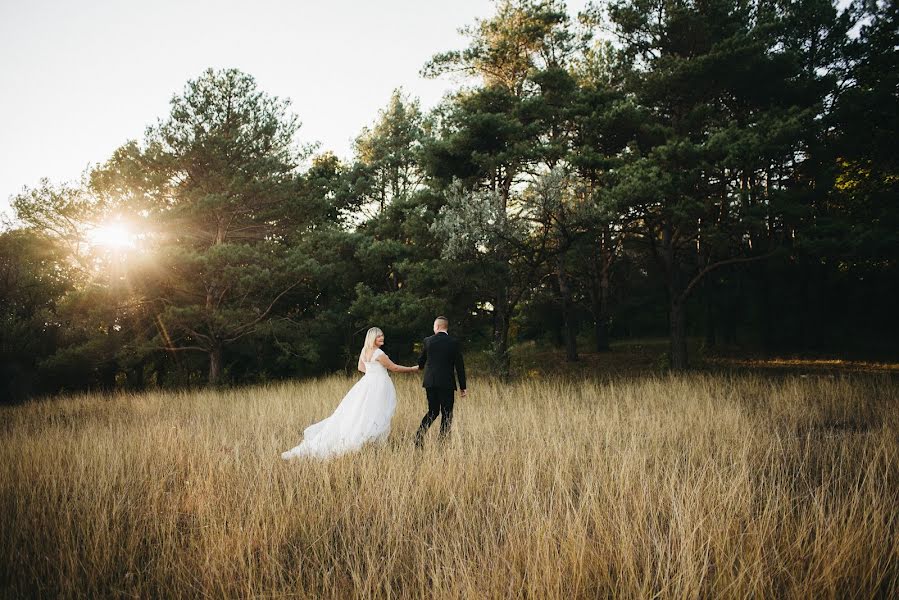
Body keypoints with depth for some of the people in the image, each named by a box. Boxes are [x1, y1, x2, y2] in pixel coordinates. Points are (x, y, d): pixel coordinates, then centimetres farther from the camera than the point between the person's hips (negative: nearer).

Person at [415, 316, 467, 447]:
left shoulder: (427, 341, 2)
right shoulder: (454, 342, -4)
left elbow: (421, 361, 14)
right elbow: (459, 365, -4)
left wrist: (420, 367, 39)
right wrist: (462, 387, 1)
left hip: (430, 382, 3)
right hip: (447, 383, -3)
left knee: (433, 411, 17)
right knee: (447, 414, 6)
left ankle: (419, 435, 5)